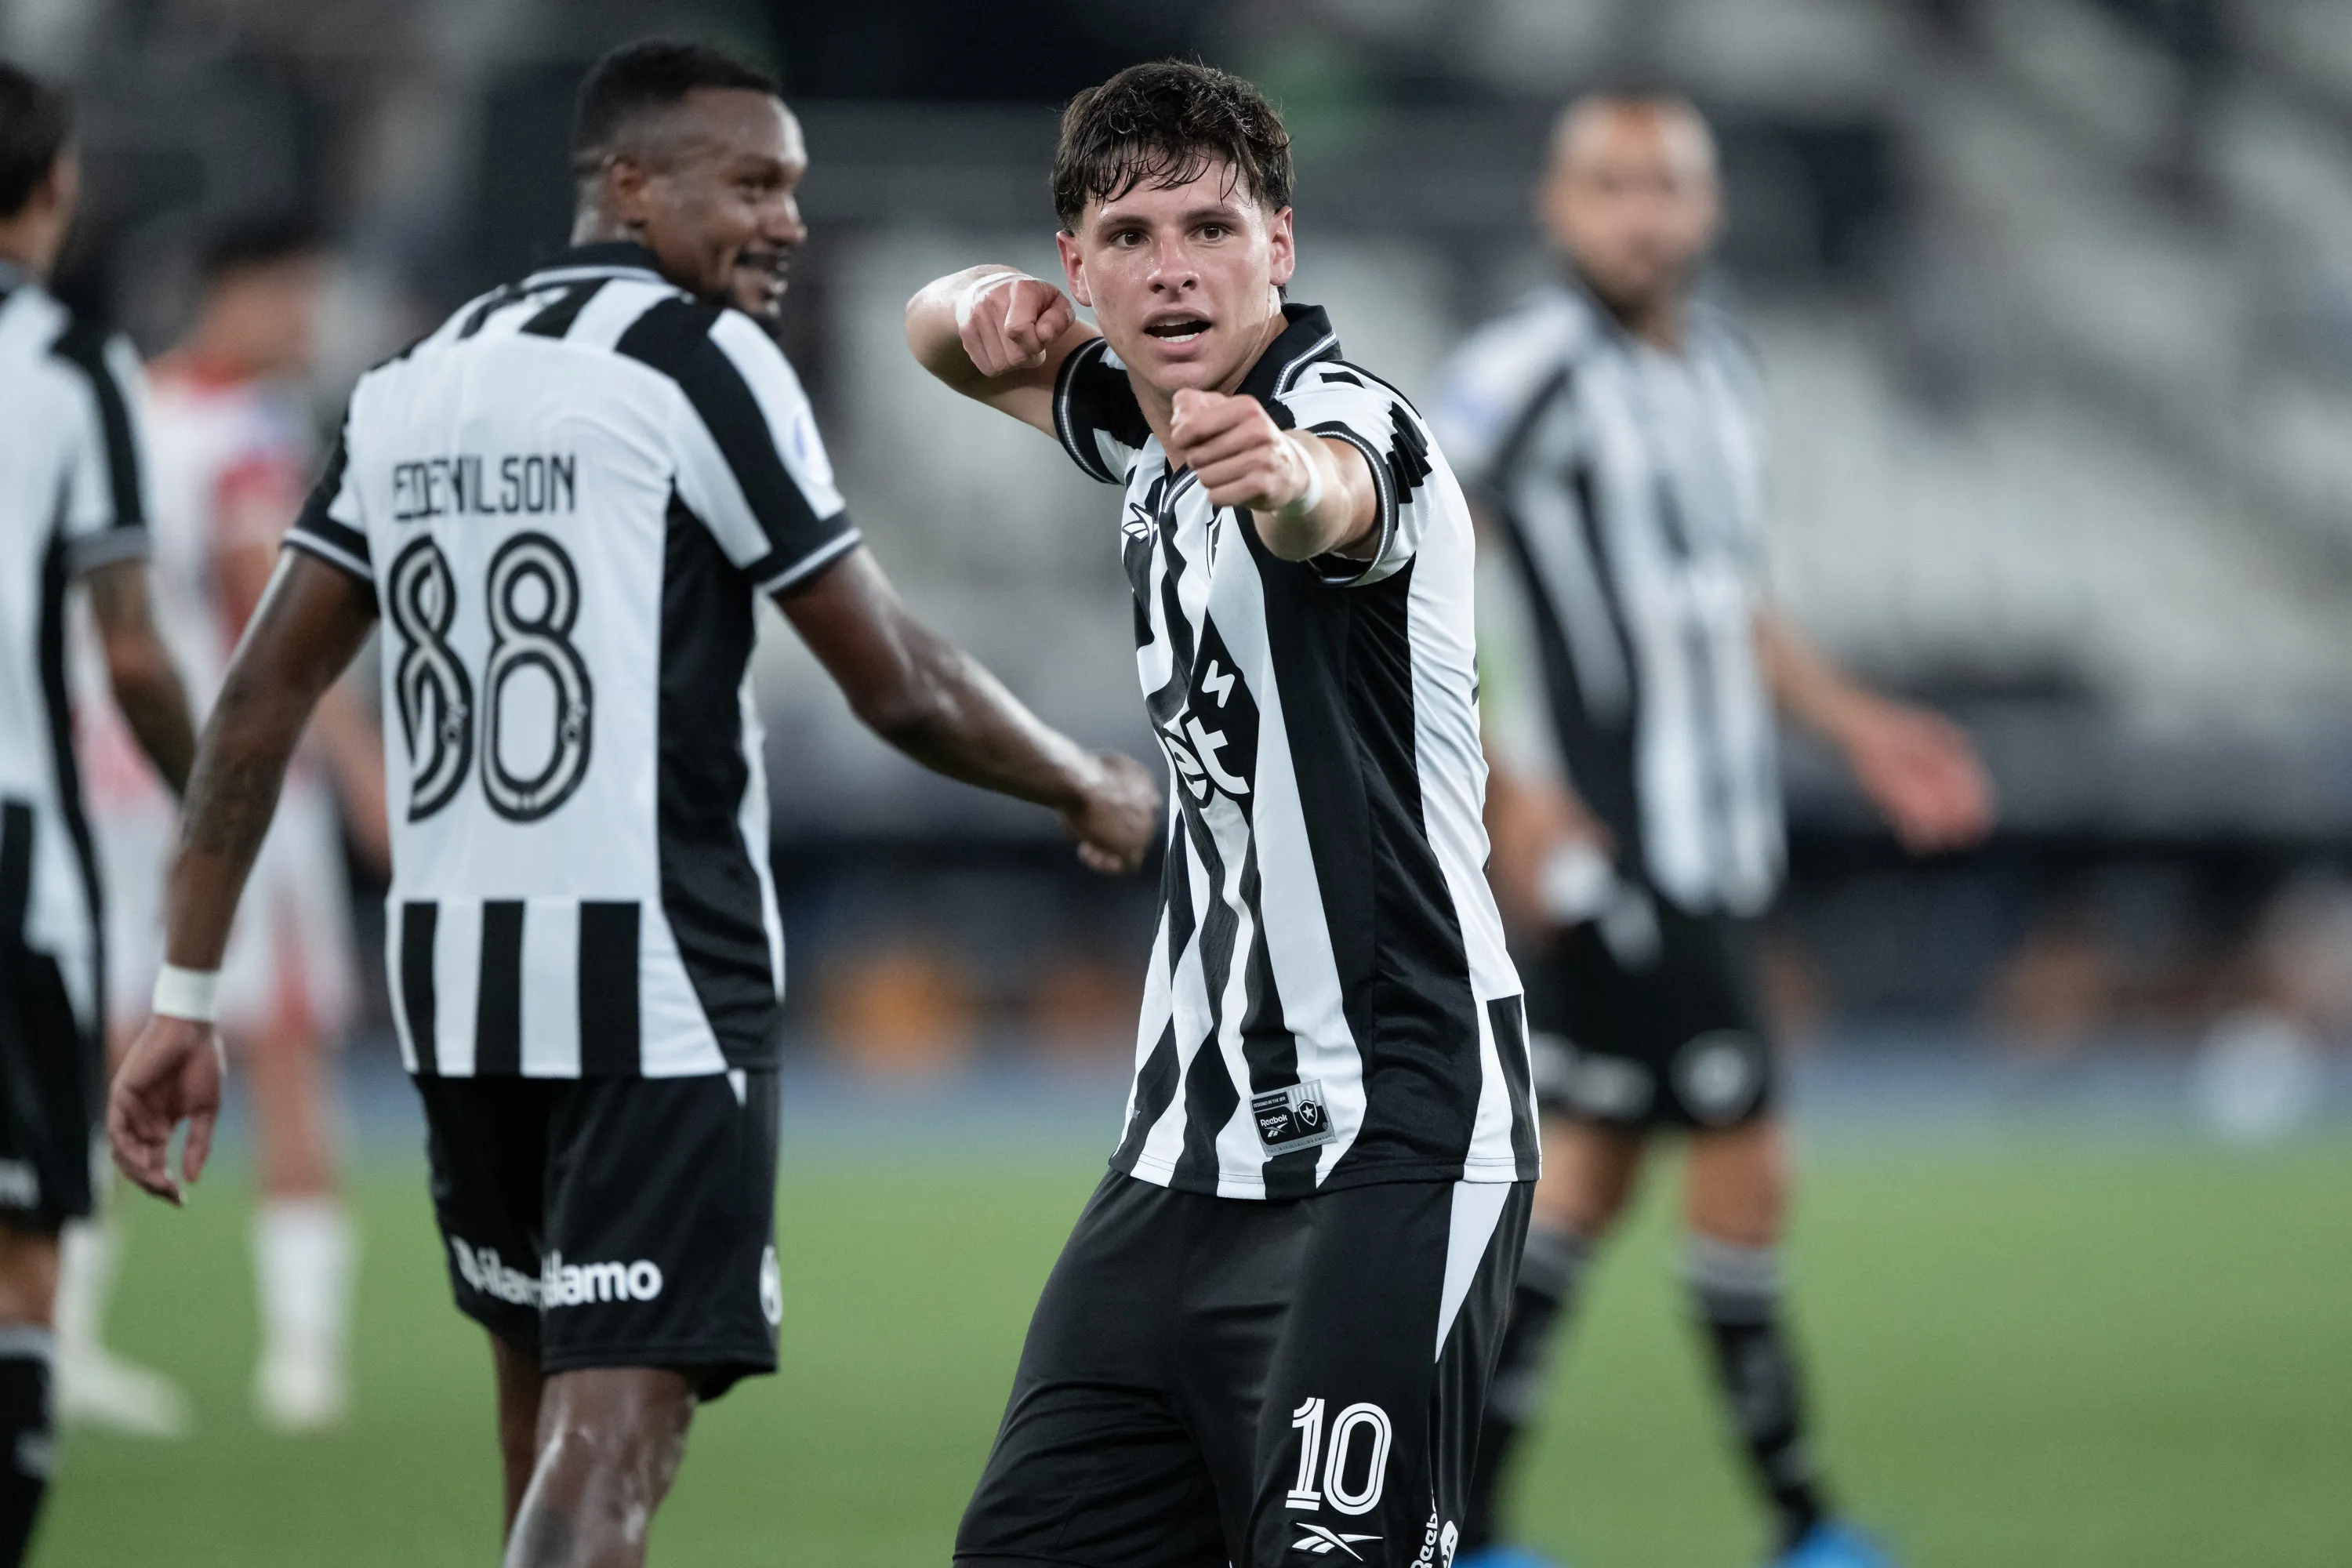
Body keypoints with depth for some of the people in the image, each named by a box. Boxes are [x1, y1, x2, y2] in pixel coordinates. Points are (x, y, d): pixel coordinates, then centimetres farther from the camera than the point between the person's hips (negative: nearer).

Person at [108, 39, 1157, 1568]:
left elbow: (261, 699, 10)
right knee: (620, 1414, -12)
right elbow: (898, 684, -6)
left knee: (551, 1401, 20)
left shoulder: (417, 380, 13)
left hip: (453, 971, 7)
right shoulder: (700, 361, -7)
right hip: (656, 979, -7)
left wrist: (186, 998, 11)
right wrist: (1095, 794, 11)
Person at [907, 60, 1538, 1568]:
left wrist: (1280, 474, -66)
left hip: (1389, 1143, -9)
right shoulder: (1149, 418, 9)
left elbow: (1328, 496, -41)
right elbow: (953, 331, 27)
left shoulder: (1345, 414, -16)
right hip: (1190, 1139, 9)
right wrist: (992, 307, 3)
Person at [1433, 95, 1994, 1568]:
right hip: (1607, 849, -8)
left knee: (1591, 1168, 11)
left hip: (1717, 837, 8)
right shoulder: (1523, 372, -13)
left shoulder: (1721, 368, 13)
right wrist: (1508, 789, -22)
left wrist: (1858, 726, 21)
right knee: (1746, 1158, -7)